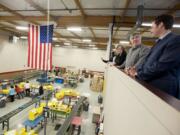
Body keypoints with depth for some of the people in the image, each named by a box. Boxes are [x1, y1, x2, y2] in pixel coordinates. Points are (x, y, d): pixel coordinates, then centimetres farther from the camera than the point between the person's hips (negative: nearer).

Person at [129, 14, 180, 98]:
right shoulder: (159, 42, 16)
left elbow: (161, 66, -22)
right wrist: (138, 71, 0)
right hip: (149, 85, 8)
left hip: (161, 89, -8)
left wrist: (138, 74, -13)